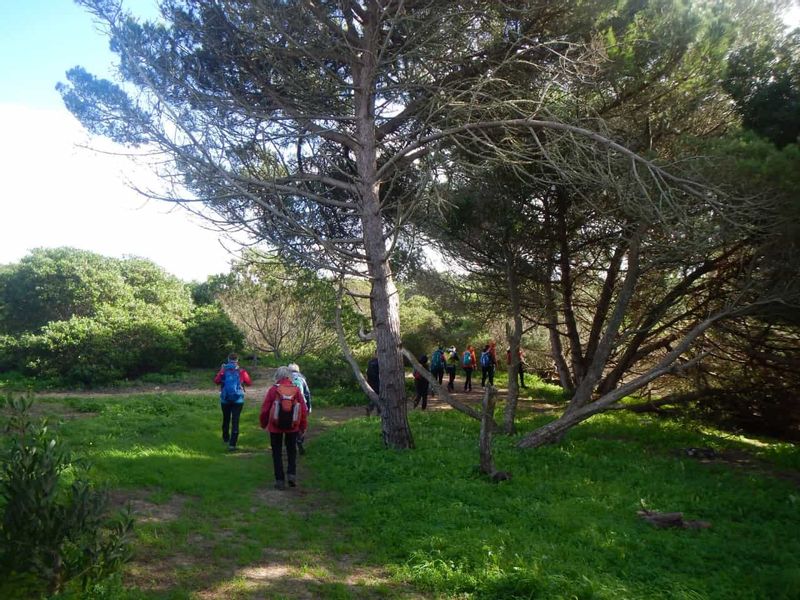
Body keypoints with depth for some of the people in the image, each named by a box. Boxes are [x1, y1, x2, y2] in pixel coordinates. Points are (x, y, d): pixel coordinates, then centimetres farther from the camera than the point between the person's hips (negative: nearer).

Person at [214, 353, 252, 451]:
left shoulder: (223, 370, -6)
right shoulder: (241, 371, -8)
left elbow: (216, 381, 8)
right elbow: (249, 383, 3)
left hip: (225, 399, 2)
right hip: (238, 400, -2)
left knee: (226, 419, 22)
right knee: (235, 421, -2)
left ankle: (226, 438, 39)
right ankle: (232, 444, -8)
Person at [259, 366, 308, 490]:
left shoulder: (273, 389, -8)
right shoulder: (296, 389, -3)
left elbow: (265, 409, -4)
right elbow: (304, 410, 0)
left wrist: (263, 424, 12)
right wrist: (303, 427, 12)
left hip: (275, 427, -1)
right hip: (293, 427, 2)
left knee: (277, 453, 9)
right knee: (291, 451, 18)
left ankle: (280, 480, 8)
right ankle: (291, 474, 3)